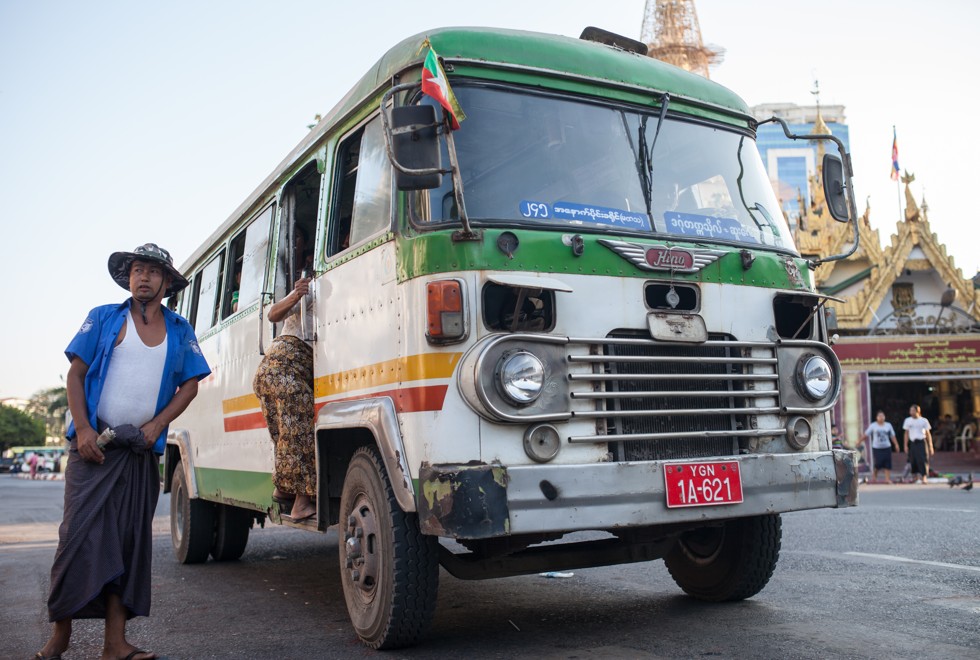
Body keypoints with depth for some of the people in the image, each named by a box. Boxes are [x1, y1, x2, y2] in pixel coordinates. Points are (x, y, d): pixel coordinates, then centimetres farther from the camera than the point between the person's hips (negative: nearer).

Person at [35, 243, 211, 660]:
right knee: (80, 533, -5)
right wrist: (83, 429, -10)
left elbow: (190, 385, 8)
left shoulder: (179, 331, 12)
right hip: (95, 445, -2)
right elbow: (75, 374, 2)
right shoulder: (104, 318, 6)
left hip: (142, 450, 2)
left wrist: (156, 425, -6)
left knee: (131, 539, 3)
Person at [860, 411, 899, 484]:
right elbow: (866, 435, 2)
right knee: (878, 463, -8)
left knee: (887, 464, -5)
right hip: (877, 448, -2)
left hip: (886, 447, 3)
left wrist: (896, 444, 2)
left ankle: (887, 479, -1)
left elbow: (892, 436, 9)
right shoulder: (873, 425, 0)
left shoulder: (888, 425, 7)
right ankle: (874, 477, 14)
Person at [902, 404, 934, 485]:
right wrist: (906, 445, 5)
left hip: (921, 442, -2)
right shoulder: (908, 420, 8)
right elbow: (906, 434, 11)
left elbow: (928, 434, 7)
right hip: (912, 443, 2)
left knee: (923, 460, -11)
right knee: (913, 461, 3)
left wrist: (930, 447, 4)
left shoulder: (924, 420, 2)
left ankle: (923, 478, -11)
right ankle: (914, 478, 13)